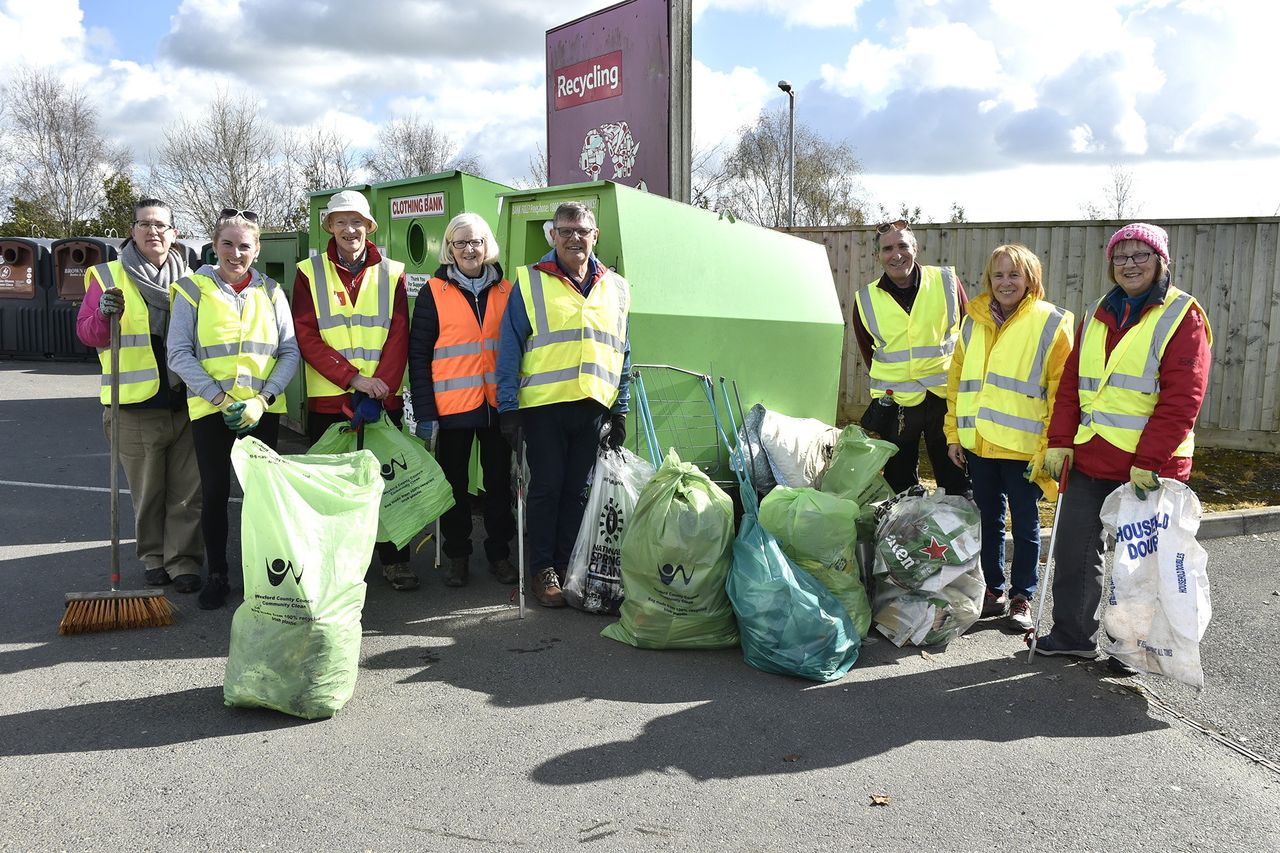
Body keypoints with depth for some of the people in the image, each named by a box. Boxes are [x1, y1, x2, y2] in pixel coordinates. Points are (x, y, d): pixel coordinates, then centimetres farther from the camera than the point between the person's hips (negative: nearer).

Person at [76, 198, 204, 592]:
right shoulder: (108, 277, 4)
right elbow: (86, 333, 1)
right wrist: (104, 315, -20)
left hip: (186, 401, 2)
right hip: (137, 405, -2)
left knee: (187, 491, 2)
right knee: (147, 492, 7)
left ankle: (184, 560, 10)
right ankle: (153, 557, 21)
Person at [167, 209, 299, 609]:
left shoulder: (270, 291, 5)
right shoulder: (193, 289, -1)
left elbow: (290, 351, 2)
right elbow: (179, 353, -5)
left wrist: (262, 398, -10)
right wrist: (219, 398, -14)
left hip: (263, 410, 2)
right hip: (210, 411, -1)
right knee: (215, 492, 5)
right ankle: (217, 575, 18)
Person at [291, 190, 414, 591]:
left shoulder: (392, 273, 8)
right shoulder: (309, 273, 5)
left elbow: (399, 336, 0)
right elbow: (306, 336, -4)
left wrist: (381, 385, -13)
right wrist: (353, 378, -15)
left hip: (384, 398, 1)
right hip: (328, 399, 0)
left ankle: (393, 558, 16)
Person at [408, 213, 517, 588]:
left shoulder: (505, 291, 8)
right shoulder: (434, 292, 1)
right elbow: (418, 354, -2)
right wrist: (424, 412, -8)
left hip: (498, 405, 2)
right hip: (453, 406, -2)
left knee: (499, 481, 9)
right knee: (455, 483, 8)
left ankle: (499, 553, 22)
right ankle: (457, 555, 21)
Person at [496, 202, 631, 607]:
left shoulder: (615, 288, 12)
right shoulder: (530, 282, 1)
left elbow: (622, 353, 16)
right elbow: (509, 349, -1)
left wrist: (620, 409, 11)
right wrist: (508, 407, -7)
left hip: (593, 407, 3)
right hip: (543, 405, -3)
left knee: (579, 492, 9)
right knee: (546, 489, 2)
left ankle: (568, 567, 20)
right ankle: (543, 570, 14)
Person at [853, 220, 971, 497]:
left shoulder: (947, 282, -3)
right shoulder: (866, 300, -1)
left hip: (946, 397, -1)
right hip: (895, 402, 1)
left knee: (956, 479, 8)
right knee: (899, 483, 11)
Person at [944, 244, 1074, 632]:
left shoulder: (1050, 324, -5)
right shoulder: (975, 321, 8)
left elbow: (1061, 392, -8)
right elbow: (957, 379, 12)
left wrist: (1051, 446, -13)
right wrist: (954, 433, 7)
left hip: (1024, 446, -4)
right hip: (978, 443, 4)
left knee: (1025, 524, 8)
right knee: (989, 520, 14)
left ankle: (1021, 598, 21)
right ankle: (994, 592, 28)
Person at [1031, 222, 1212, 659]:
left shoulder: (1182, 316, -6)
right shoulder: (1098, 315, 13)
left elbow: (1181, 398, -14)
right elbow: (1070, 382, 11)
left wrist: (1148, 461, -19)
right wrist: (1060, 440, 0)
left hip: (1147, 465, -5)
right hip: (1089, 457, 6)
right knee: (1073, 548, 10)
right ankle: (1073, 635, 25)